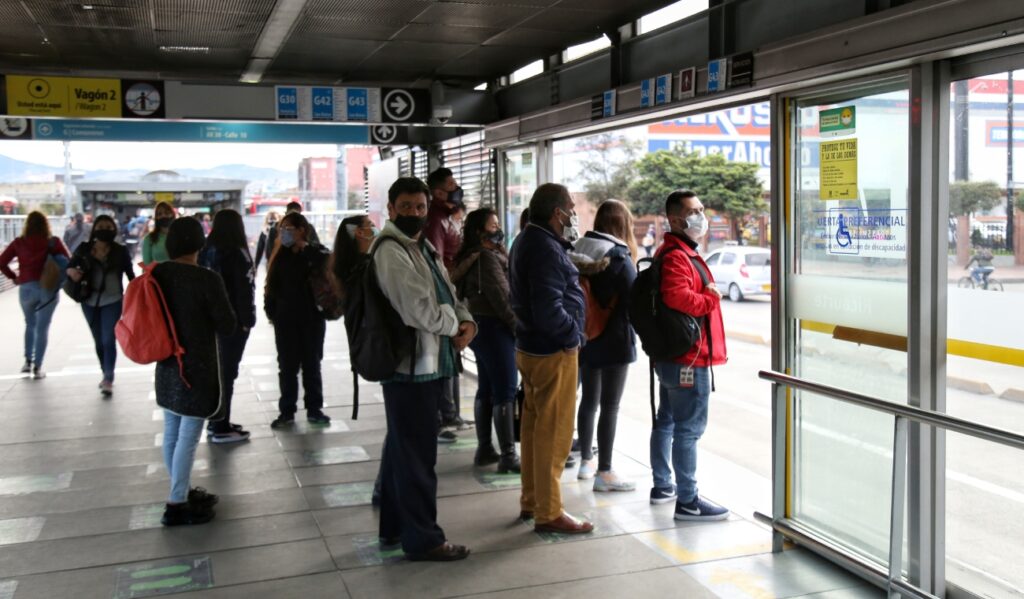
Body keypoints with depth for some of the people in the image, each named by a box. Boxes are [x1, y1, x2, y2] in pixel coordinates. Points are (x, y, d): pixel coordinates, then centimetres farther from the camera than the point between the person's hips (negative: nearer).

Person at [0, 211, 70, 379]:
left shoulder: (19, 243, 2)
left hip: (27, 288, 1)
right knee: (43, 327, 5)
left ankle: (28, 361, 15)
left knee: (30, 324, 22)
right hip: (49, 288, -1)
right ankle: (37, 367, 4)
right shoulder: (53, 242, -1)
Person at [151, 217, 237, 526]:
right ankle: (177, 505, 5)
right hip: (198, 368, -7)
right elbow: (227, 325, -12)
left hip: (167, 366, 7)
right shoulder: (207, 280, -19)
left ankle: (182, 492, 30)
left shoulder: (156, 274, 0)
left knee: (171, 434, 15)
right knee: (187, 438, -1)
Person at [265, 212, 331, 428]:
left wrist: (303, 245, -20)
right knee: (287, 366, 7)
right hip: (285, 319, 2)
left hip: (312, 318, -2)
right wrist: (271, 311, -2)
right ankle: (287, 411, 13)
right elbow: (272, 285, 6)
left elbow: (327, 263, -24)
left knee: (312, 365, 8)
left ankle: (314, 409, 17)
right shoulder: (280, 255, 5)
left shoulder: (315, 252, -3)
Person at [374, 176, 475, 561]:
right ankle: (422, 538, 9)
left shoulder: (424, 247, 15)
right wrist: (454, 326, -8)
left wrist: (466, 320, -5)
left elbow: (448, 294, 15)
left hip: (426, 363, 10)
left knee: (402, 449, 19)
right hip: (410, 365, -10)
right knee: (416, 454, -1)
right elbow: (420, 309, -25)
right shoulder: (391, 251, -17)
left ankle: (395, 526, 32)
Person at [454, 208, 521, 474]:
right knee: (505, 392, -8)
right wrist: (520, 328, -11)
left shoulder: (471, 257, 14)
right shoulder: (488, 258, -16)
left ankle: (484, 450, 20)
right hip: (495, 329, -10)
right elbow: (502, 298, -18)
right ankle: (508, 456, -6)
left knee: (486, 390, 13)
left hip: (481, 327, 10)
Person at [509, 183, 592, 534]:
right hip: (552, 352, -10)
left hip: (530, 347, 11)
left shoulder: (528, 241, 11)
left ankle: (531, 500, 30)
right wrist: (574, 335, -14)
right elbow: (549, 310, -28)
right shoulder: (546, 250, -22)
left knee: (534, 426, 18)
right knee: (553, 433, -2)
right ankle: (548, 513, 7)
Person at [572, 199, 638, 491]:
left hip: (585, 337, 7)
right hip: (614, 340, -7)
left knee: (589, 399, 18)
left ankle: (586, 460, 30)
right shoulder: (619, 256, -16)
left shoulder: (579, 249, 2)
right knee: (610, 406, 0)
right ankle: (604, 472, 5)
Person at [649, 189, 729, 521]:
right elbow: (678, 297, -32)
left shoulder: (682, 252, 17)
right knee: (689, 428, -7)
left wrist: (707, 295, 9)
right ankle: (687, 501, -3)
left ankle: (662, 485, 31)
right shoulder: (676, 256, -17)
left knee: (666, 421, 18)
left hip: (672, 355, 11)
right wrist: (711, 299, -18)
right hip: (689, 358, -11)